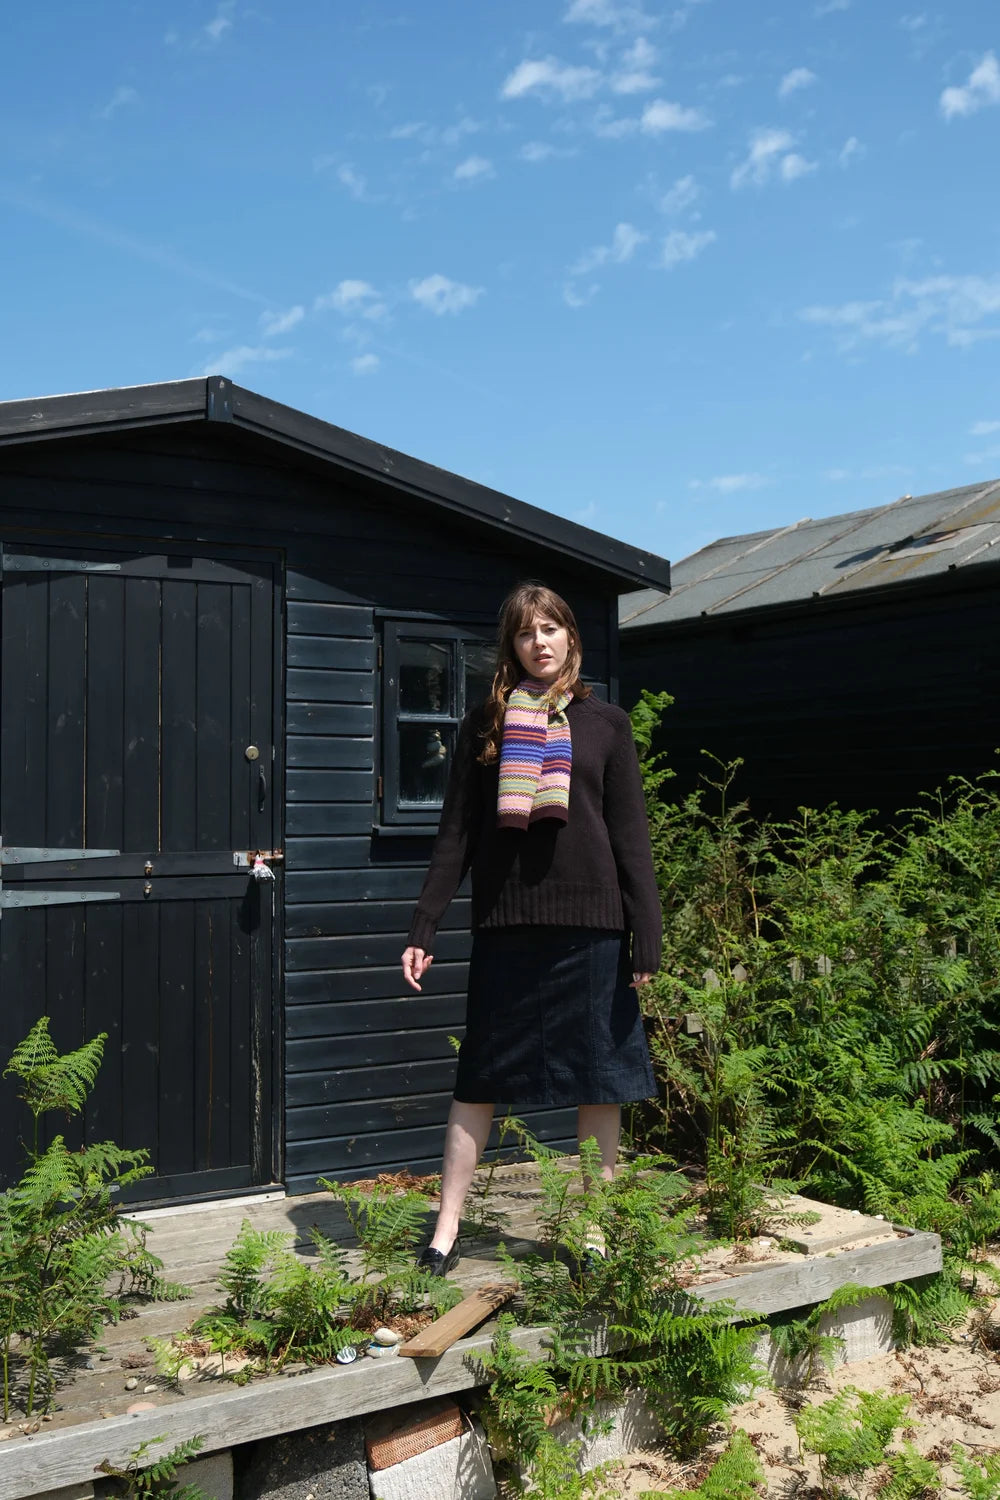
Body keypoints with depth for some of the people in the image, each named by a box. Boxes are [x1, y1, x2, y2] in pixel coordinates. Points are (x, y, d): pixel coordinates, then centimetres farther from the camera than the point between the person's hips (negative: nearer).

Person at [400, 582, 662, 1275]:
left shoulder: (605, 723, 7)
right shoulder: (486, 724, 7)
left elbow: (630, 835, 5)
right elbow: (458, 834, 7)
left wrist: (647, 937, -2)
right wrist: (425, 929, 1)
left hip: (589, 926, 0)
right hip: (505, 925, 0)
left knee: (599, 1084, 6)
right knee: (478, 1081, 5)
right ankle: (446, 1232, 15)